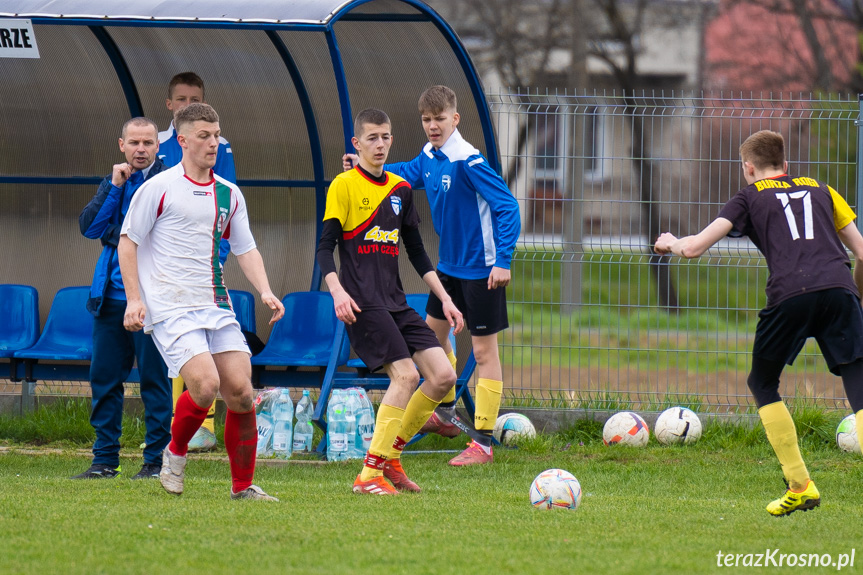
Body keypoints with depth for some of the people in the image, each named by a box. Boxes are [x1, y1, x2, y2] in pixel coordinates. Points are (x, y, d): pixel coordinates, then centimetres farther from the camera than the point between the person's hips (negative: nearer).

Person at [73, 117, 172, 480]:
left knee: (154, 379, -2)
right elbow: (89, 228, 3)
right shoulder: (111, 184, 15)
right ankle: (105, 460, 13)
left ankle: (156, 460, 3)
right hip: (111, 297, 5)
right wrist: (115, 187, -3)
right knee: (104, 378, 6)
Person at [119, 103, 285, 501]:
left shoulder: (229, 194, 13)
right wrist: (134, 299, -7)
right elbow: (128, 241, 0)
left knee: (240, 389, -5)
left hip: (216, 307, 5)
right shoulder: (159, 188, -3)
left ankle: (243, 485, 6)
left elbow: (245, 249, 18)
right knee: (205, 383, -22)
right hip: (170, 308, -5)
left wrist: (265, 291, 2)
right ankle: (175, 452, 7)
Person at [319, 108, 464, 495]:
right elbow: (324, 248, -6)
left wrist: (445, 299, 16)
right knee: (405, 374, -20)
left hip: (396, 301, 7)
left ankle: (390, 455, 9)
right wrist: (337, 291, -22)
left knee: (443, 376, -4)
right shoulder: (344, 186, -2)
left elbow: (416, 252, 22)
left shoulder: (400, 189, 16)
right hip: (362, 302, -7)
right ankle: (369, 474, -16)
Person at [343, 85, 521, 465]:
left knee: (483, 349, -4)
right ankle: (446, 413, 42)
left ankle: (483, 443, -1)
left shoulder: (467, 160, -23)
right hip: (449, 264, 9)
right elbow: (404, 175, 20)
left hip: (480, 269, -9)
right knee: (434, 330, 22)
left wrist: (503, 260, -29)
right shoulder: (428, 157, 1)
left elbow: (506, 205, -25)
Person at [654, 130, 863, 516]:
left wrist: (670, 243, 34)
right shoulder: (819, 190, 28)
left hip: (790, 295, -2)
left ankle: (800, 486, 15)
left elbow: (694, 248, 12)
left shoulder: (750, 197, 20)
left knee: (762, 384, 20)